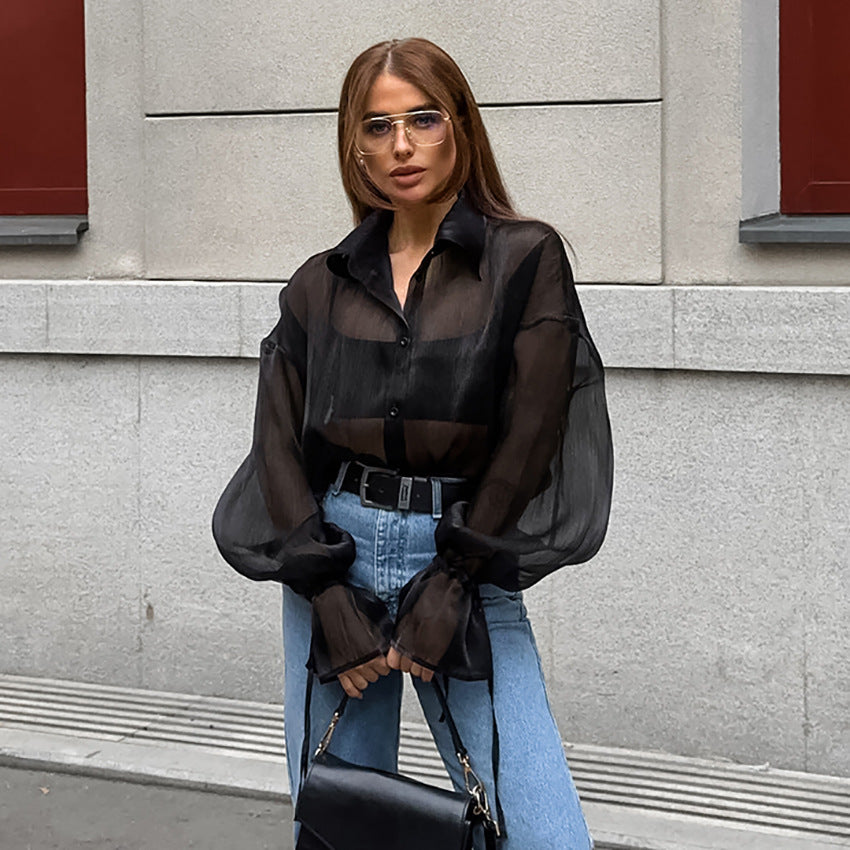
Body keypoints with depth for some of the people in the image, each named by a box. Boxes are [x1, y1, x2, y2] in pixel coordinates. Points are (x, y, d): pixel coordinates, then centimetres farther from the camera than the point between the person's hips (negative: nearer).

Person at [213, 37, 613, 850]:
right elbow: (281, 448, 4)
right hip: (333, 562, 3)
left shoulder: (524, 259, -1)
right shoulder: (321, 284, 7)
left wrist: (446, 597, -10)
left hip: (466, 563, -2)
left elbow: (526, 439, -7)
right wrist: (331, 603, -7)